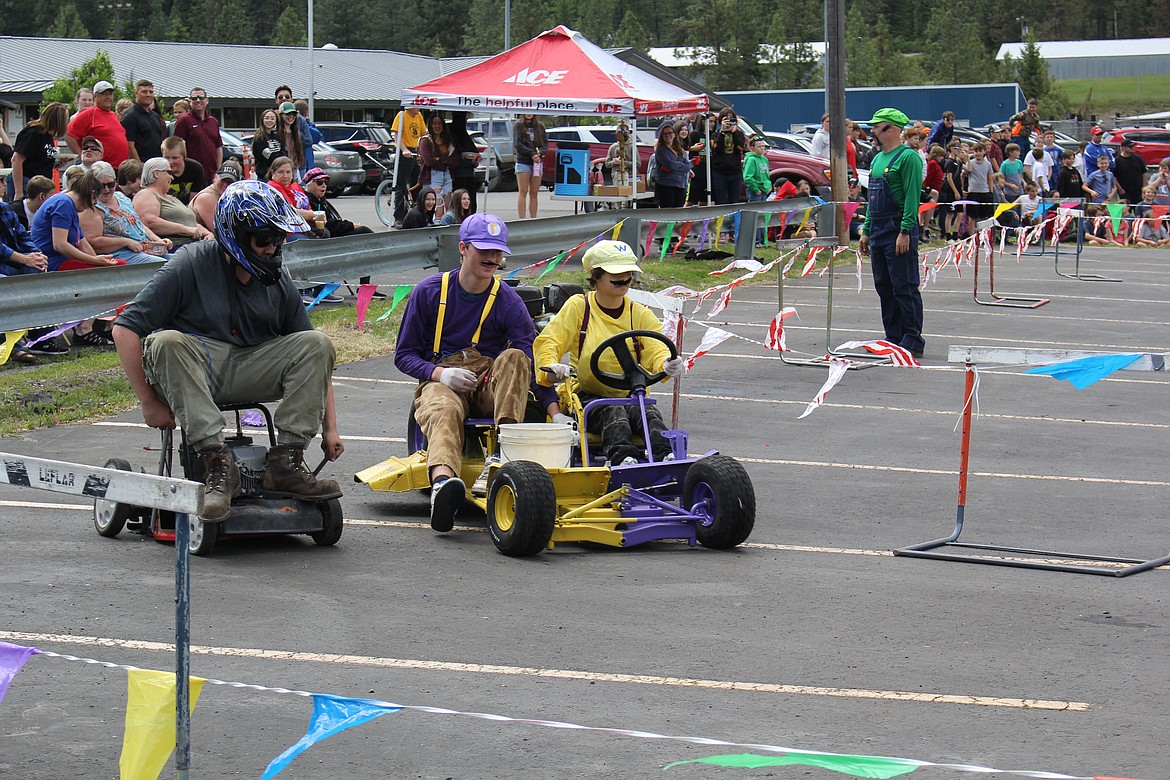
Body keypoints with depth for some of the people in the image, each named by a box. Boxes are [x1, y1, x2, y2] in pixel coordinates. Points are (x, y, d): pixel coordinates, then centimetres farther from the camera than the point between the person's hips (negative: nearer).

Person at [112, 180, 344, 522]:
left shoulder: (278, 282, 7)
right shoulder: (189, 266, -8)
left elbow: (312, 356, 11)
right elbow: (125, 330, -11)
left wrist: (329, 427, 5)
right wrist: (149, 402, -12)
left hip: (250, 372, 4)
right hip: (191, 370, -4)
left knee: (318, 343, -15)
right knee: (166, 343, -36)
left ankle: (286, 462, -20)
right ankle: (217, 462, -39)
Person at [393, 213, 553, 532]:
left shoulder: (508, 302, 5)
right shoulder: (429, 292, 5)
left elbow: (533, 361, -4)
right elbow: (404, 355, 7)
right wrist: (439, 373, -13)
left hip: (492, 387, 2)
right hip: (440, 383, -2)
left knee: (515, 357, -29)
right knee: (444, 410, -37)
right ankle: (442, 480, -69)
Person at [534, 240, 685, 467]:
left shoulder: (640, 314, 12)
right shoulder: (578, 306, 5)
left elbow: (656, 350, -4)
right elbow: (547, 343, -2)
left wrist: (667, 365, -31)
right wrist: (551, 368, -27)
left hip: (629, 396, 2)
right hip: (586, 397, -2)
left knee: (649, 412, -32)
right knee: (613, 412, -35)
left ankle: (667, 457, -56)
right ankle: (623, 458, -60)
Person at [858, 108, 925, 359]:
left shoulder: (907, 157, -11)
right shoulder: (878, 159, 18)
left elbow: (912, 197, -17)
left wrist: (905, 232, -22)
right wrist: (866, 231, 20)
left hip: (899, 232, -9)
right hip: (878, 233, 9)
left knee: (905, 288, -6)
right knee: (884, 288, 11)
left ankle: (912, 341, -3)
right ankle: (893, 339, 18)